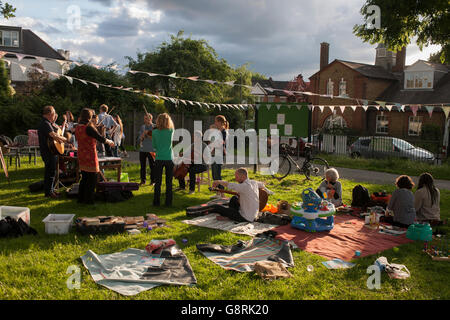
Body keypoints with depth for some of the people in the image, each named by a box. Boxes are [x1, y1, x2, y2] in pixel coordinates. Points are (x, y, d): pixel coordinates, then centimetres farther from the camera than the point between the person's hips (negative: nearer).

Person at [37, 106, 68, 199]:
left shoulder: (48, 123, 13)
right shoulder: (45, 123, -19)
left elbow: (57, 129, 26)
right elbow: (53, 135, -31)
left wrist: (53, 121, 12)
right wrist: (64, 139, -18)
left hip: (51, 150, 11)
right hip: (48, 151, -11)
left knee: (51, 170, 17)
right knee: (51, 171, -5)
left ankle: (51, 189, 26)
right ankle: (49, 192, 2)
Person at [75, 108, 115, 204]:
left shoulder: (77, 127, 6)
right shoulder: (89, 127, -20)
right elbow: (100, 138, -17)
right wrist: (109, 142, 2)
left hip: (81, 155, 8)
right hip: (90, 156, -8)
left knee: (84, 177, 19)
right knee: (92, 178, 3)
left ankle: (81, 198, 25)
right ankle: (89, 200, 7)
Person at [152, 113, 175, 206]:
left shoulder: (155, 132, -4)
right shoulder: (171, 131, -6)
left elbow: (154, 146, 6)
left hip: (159, 159, 0)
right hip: (169, 159, 0)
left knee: (157, 182, 9)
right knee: (169, 182, 8)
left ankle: (156, 202, 13)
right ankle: (168, 202, 11)